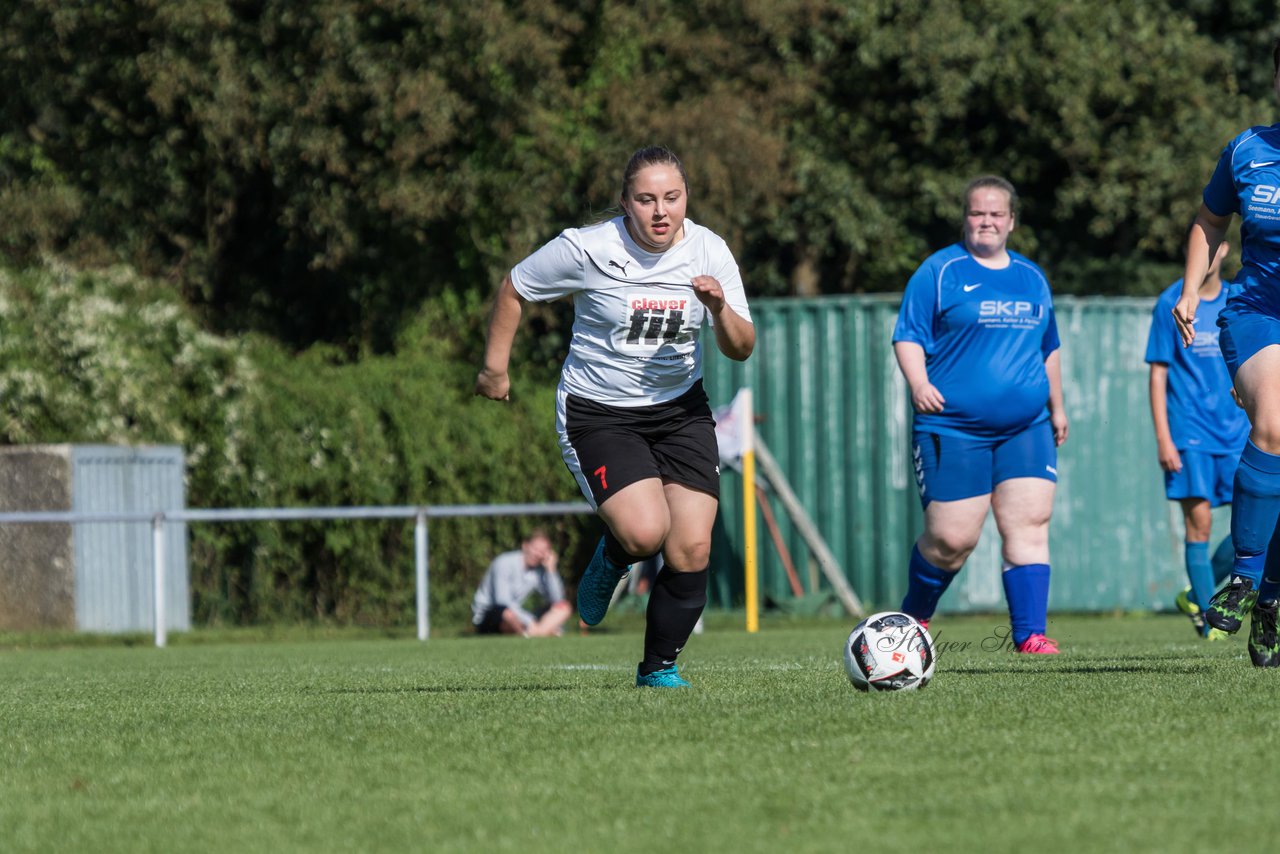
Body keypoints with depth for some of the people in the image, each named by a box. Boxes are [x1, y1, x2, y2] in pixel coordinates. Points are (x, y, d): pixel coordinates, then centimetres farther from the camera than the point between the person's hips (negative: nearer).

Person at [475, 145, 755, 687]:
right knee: (645, 533, -24)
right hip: (598, 413, -4)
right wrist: (495, 366, 3)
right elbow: (514, 289, -1)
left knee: (692, 551, -6)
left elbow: (741, 349, -2)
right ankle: (611, 558, 14)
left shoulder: (709, 252, -6)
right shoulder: (587, 250, -17)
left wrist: (720, 308, -23)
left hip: (679, 409, 4)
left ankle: (659, 667, 16)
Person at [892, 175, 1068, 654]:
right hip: (953, 429, -5)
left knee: (1029, 524, -9)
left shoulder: (1031, 278, 17)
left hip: (1026, 429, 5)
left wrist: (1056, 406, 26)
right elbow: (907, 336, -4)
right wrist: (918, 382, -20)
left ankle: (1030, 633, -8)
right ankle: (912, 620, 18)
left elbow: (1048, 348, 28)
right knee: (951, 538, -7)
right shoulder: (940, 272, 0)